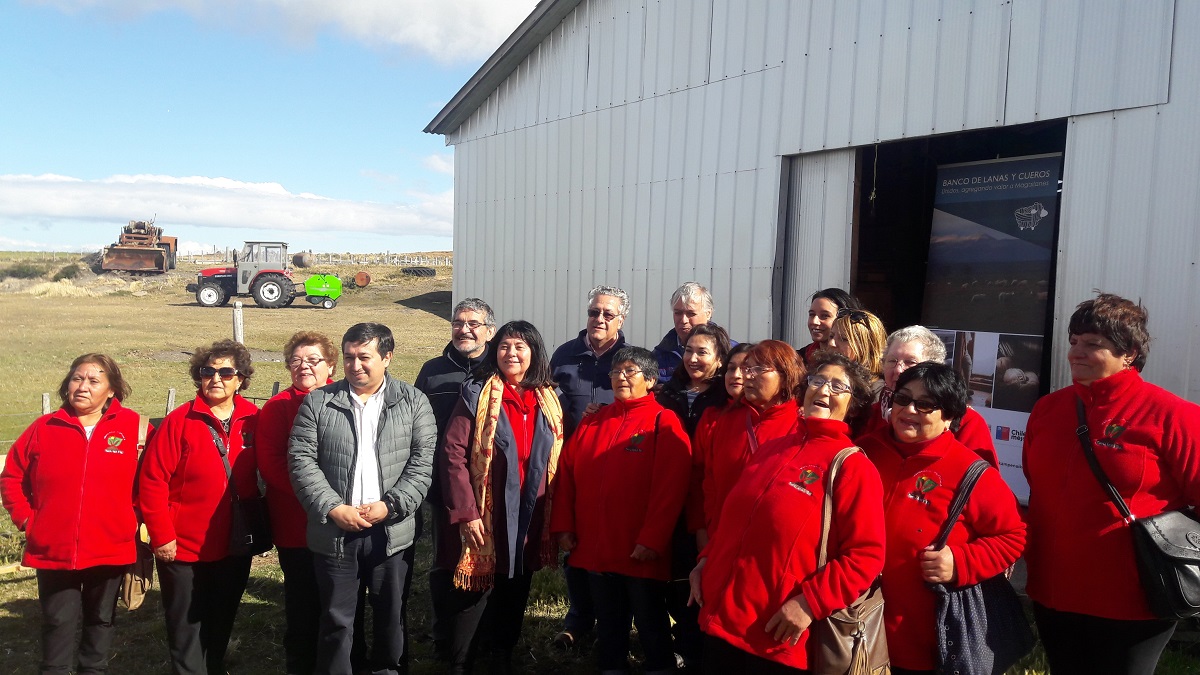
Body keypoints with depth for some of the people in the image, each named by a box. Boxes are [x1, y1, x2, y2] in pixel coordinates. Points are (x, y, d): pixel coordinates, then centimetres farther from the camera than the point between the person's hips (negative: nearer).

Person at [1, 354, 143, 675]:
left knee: (101, 619, 17)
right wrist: (26, 519, 0)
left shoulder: (133, 426, -7)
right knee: (59, 621, 10)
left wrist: (135, 517, -3)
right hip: (52, 551, 1)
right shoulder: (44, 428, -2)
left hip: (110, 549, 0)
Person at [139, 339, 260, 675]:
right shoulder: (179, 421, -11)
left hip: (235, 546, 3)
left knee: (222, 623, 19)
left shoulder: (254, 420, -2)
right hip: (184, 548, -3)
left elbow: (262, 474, 4)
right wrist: (161, 536, -14)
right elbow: (152, 482, -12)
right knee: (186, 629, 10)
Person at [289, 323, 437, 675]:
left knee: (391, 616, 14)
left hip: (392, 531, 0)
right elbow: (301, 460, -3)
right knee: (336, 620, 11)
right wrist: (334, 508, -13)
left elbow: (424, 462, -4)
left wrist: (390, 506, -14)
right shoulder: (318, 402, 2)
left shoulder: (414, 402, 1)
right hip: (333, 531, 0)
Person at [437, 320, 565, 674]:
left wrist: (555, 517, 6)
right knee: (475, 593, 3)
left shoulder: (548, 400, 7)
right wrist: (466, 512, -16)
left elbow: (556, 460, 10)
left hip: (529, 520, 4)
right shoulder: (478, 394, -7)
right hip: (485, 519, -4)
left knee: (514, 595, 16)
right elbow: (453, 455, -12)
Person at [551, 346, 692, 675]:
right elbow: (567, 473, 8)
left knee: (651, 624, 10)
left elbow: (670, 487, -15)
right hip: (595, 547, 5)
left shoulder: (664, 422, -7)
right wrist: (563, 524, 1)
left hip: (641, 551, -5)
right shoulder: (593, 421, 9)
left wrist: (652, 539, -19)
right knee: (608, 624, 19)